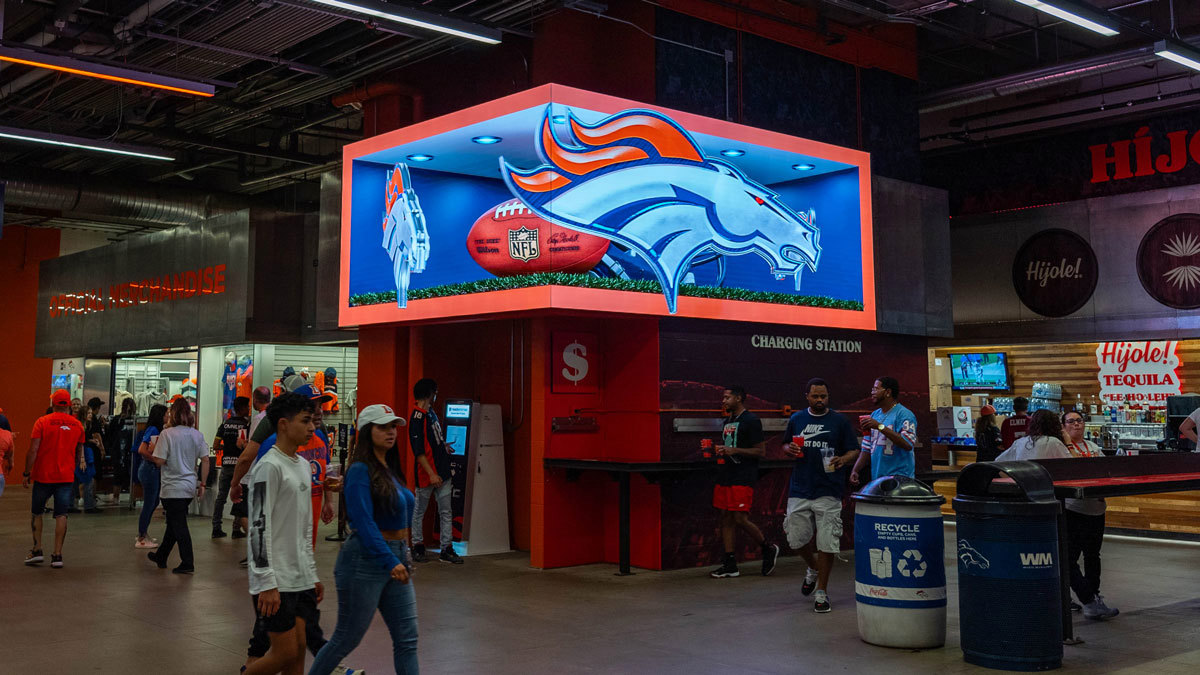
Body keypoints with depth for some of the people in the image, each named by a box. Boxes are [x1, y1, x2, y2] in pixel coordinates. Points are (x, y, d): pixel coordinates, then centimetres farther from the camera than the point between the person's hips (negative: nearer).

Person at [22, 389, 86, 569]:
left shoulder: (42, 422, -7)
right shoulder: (77, 425, 3)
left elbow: (33, 450, -10)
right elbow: (79, 453, 12)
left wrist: (26, 473, -2)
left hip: (43, 476, -2)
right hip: (66, 477, 2)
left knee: (37, 513, 15)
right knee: (61, 515, 3)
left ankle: (37, 550, 14)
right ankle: (57, 555, 2)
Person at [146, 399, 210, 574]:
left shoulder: (167, 434, -12)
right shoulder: (197, 435, 3)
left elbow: (159, 461, -16)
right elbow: (205, 461, 2)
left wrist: (151, 453, 5)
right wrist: (202, 484, 7)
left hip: (173, 488, -6)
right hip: (190, 487, 6)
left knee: (179, 526, -1)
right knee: (173, 523, 19)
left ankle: (188, 564, -2)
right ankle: (161, 557, 34)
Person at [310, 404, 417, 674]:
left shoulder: (390, 469, 11)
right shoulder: (360, 470, -14)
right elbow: (363, 522, -22)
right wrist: (390, 561, -27)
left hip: (395, 557, 8)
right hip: (366, 560, -8)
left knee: (407, 640, 6)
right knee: (347, 639, 5)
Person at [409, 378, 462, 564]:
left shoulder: (431, 412, 12)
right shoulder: (417, 418, -16)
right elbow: (418, 451, -20)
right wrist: (431, 474, -23)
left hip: (442, 471, 8)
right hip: (426, 473, -8)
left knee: (446, 511, 5)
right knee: (419, 511, 8)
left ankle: (447, 549, 8)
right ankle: (417, 546, 20)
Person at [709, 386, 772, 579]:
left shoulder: (751, 420, -9)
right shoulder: (727, 421, 18)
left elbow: (761, 451, -12)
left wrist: (734, 450, -21)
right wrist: (716, 449, 9)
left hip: (743, 478, -9)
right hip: (725, 476, 9)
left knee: (740, 519, -10)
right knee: (726, 518, 6)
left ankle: (768, 549, 13)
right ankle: (730, 564, 11)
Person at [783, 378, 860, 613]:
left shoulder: (840, 421, 3)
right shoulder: (796, 419, 11)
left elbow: (854, 451, 4)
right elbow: (785, 446, 21)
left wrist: (842, 459, -18)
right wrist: (790, 449, -3)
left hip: (828, 491, -3)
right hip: (799, 489, 3)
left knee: (826, 543, -2)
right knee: (796, 539, 6)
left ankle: (822, 592, 10)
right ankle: (813, 569, 37)